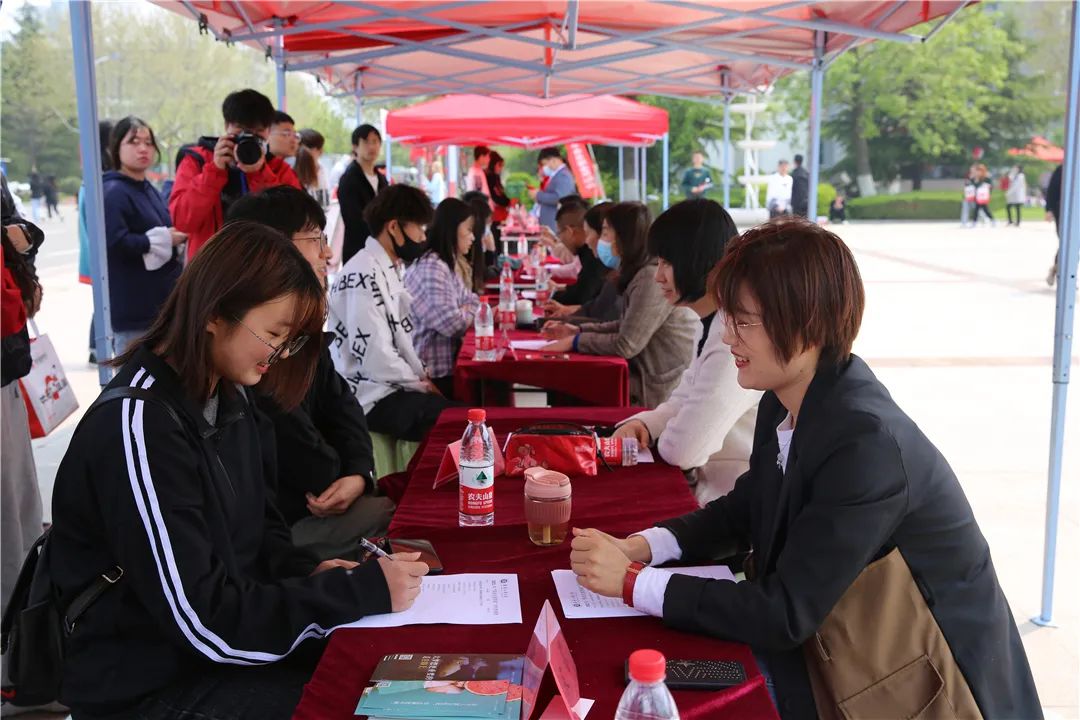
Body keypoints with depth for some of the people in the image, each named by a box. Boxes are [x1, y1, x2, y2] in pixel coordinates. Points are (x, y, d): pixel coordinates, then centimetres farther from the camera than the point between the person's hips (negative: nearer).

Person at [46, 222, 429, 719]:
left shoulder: (231, 400, 4)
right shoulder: (138, 427, -24)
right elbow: (204, 624, -25)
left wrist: (308, 573, -8)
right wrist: (363, 590, -22)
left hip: (228, 649, 8)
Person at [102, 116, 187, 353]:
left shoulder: (150, 190, 15)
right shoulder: (112, 192, -14)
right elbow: (115, 243, -27)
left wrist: (176, 239, 3)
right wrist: (163, 240, -17)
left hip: (163, 301, 9)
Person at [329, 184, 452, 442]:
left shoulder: (389, 270, 12)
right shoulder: (363, 276, -20)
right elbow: (376, 357, -23)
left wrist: (422, 377, 3)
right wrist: (421, 383, -9)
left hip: (395, 387, 9)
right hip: (374, 399, -9)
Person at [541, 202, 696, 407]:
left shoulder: (652, 279, -21)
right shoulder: (641, 272, 11)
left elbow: (626, 345, -22)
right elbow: (627, 326, 14)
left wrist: (575, 341, -11)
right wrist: (579, 330, 7)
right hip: (647, 372, 9)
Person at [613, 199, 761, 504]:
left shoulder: (737, 337, -24)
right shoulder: (712, 325, 9)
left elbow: (683, 449, -25)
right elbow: (684, 402, 16)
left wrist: (654, 441, -3)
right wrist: (643, 424, -4)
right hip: (707, 481, 8)